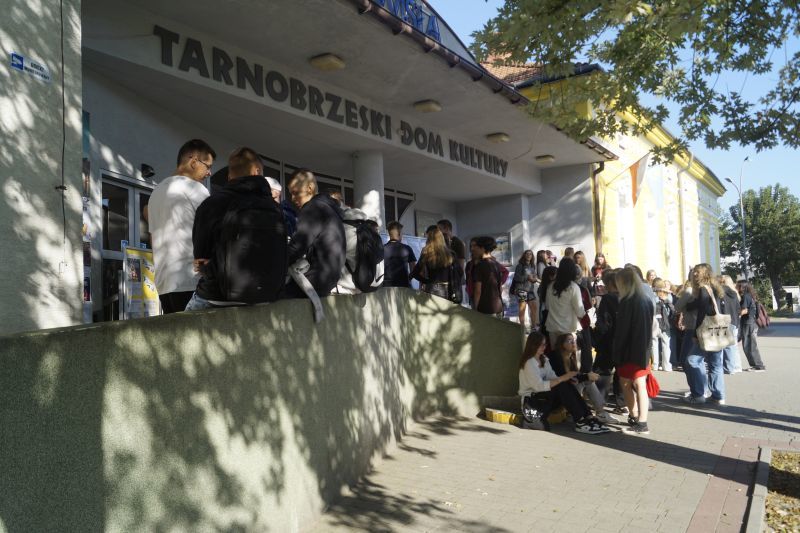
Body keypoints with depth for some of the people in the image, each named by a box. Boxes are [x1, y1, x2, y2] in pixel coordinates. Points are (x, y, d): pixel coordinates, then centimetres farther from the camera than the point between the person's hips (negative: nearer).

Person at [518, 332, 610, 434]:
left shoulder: (544, 360, 14)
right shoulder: (529, 363, -16)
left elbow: (552, 378, 3)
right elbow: (539, 386, -26)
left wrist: (567, 379, -17)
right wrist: (562, 378, -26)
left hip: (543, 395, 8)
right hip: (531, 399, -8)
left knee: (568, 386, -17)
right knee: (563, 387, -27)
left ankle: (588, 418, -22)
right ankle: (580, 422, -29)